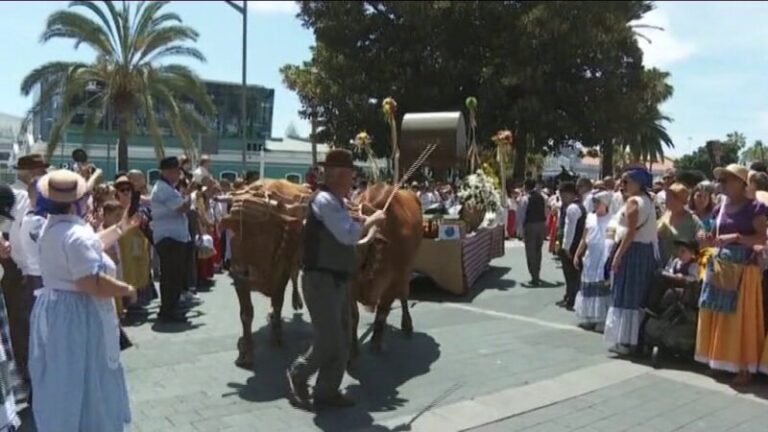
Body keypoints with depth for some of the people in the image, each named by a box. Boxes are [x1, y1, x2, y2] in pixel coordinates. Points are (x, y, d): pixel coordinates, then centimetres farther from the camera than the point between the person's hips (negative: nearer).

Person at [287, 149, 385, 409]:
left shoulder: (337, 202, 14)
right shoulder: (324, 200, -17)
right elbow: (348, 235, -26)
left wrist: (364, 227, 12)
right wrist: (371, 220, -11)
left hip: (338, 280, 10)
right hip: (321, 281, -10)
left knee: (342, 342, 12)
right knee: (329, 343, -5)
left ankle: (327, 391, 22)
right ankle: (298, 373, 19)